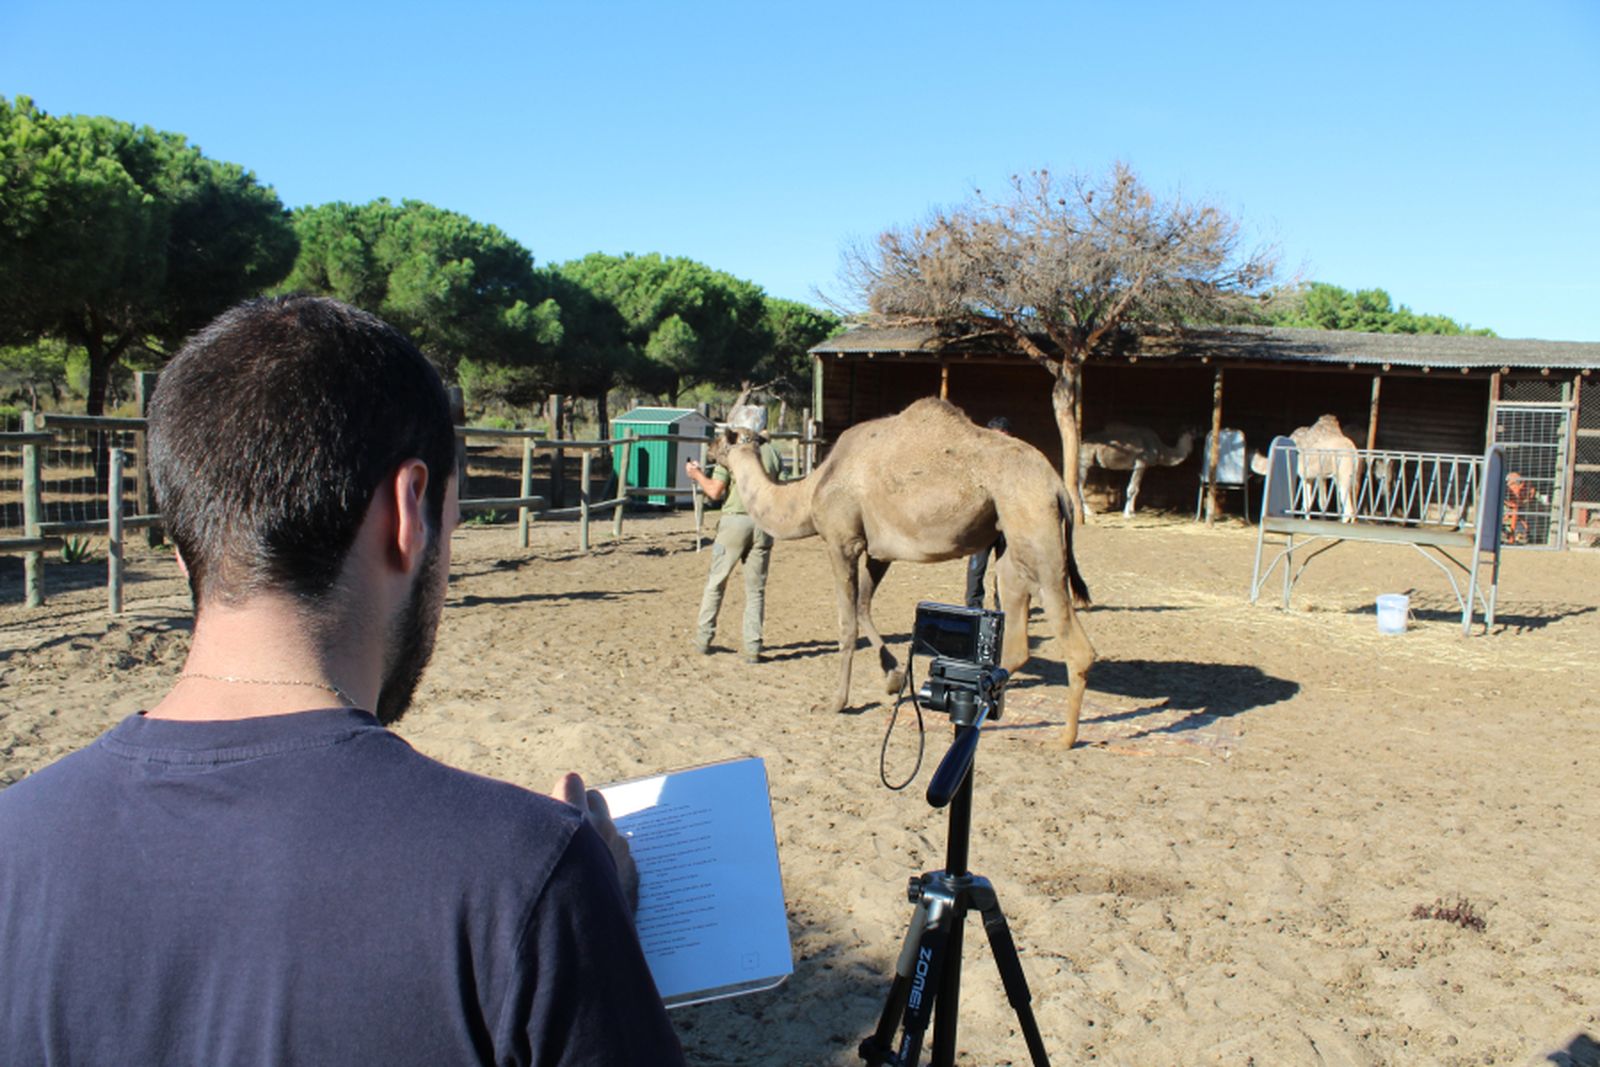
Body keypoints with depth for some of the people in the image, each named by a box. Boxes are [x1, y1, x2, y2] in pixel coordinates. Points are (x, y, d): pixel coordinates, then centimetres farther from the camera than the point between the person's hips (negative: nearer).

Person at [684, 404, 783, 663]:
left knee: (715, 582, 12)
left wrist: (698, 474, 9)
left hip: (734, 521, -3)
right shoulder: (771, 451, 3)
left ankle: (703, 638, 16)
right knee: (756, 588, 7)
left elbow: (715, 491, -9)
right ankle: (753, 648, 4)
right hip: (763, 523, 3)